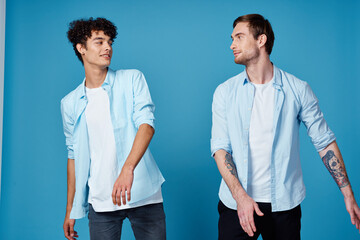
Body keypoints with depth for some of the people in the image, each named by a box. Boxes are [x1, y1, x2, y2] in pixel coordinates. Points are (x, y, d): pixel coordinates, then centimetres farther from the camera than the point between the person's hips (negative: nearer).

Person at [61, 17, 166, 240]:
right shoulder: (70, 103, 9)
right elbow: (74, 155, 15)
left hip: (143, 195, -2)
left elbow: (147, 124, -12)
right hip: (100, 201, 2)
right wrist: (70, 209, 14)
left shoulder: (132, 79, 2)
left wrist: (128, 169, -28)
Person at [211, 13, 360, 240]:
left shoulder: (298, 90, 0)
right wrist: (240, 196, -16)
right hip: (236, 202, 1)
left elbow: (325, 142, 3)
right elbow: (220, 146, -3)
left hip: (284, 204, 0)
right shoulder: (225, 92, 2)